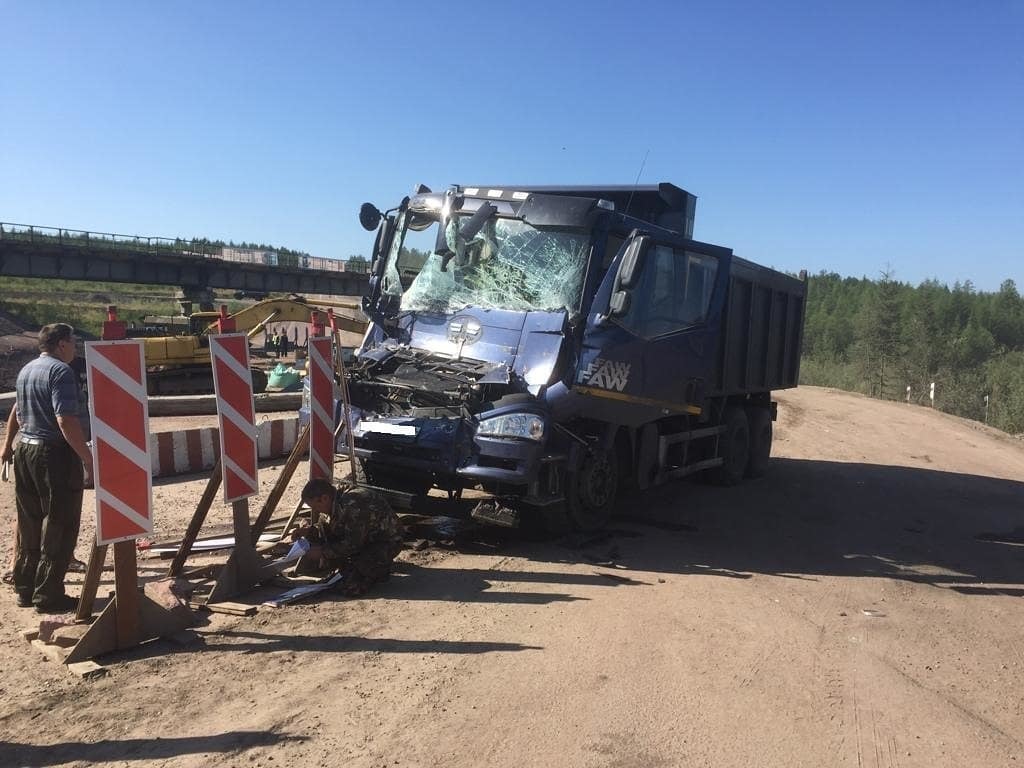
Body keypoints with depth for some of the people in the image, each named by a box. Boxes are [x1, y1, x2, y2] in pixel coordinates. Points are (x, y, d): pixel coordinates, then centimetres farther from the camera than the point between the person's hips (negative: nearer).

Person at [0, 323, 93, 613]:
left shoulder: (25, 370, 13)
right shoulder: (60, 371, -15)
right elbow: (66, 421, -24)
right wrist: (88, 458, -22)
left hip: (24, 451, 9)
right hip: (54, 454, -9)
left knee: (29, 526, 17)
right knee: (58, 528, 0)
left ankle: (25, 590, 26)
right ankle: (48, 596, 4)